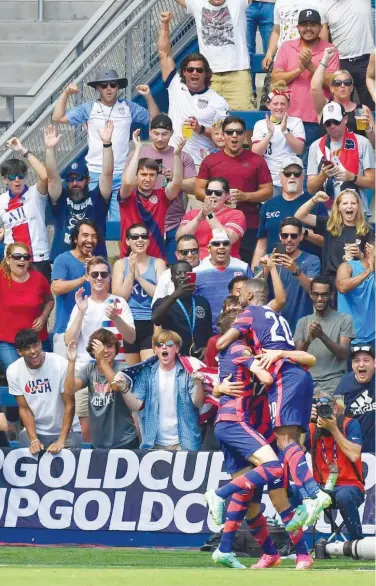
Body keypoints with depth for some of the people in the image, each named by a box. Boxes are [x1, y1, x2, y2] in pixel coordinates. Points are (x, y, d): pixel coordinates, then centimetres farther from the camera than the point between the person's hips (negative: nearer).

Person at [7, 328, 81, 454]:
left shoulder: (61, 365, -18)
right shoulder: (13, 371, -9)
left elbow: (69, 405, -14)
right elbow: (24, 409, -2)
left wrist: (61, 441, -20)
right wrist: (34, 440, -13)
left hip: (66, 430, -2)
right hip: (35, 431, 2)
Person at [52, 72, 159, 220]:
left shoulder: (128, 107, 8)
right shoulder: (88, 108, 4)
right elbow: (58, 118, 2)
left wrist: (148, 96, -2)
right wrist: (65, 94, -7)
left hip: (121, 175, 1)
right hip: (95, 175, -1)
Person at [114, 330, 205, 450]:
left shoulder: (187, 372, -3)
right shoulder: (146, 373, 3)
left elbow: (198, 403, -10)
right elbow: (136, 405, -1)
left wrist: (198, 384, -29)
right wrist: (124, 389, -20)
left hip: (184, 443, -2)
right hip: (154, 443, 2)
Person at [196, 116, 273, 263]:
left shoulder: (256, 161, 7)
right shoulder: (210, 161, 9)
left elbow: (268, 191, 6)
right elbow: (199, 191, 8)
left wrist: (245, 196, -10)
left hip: (249, 228, -1)